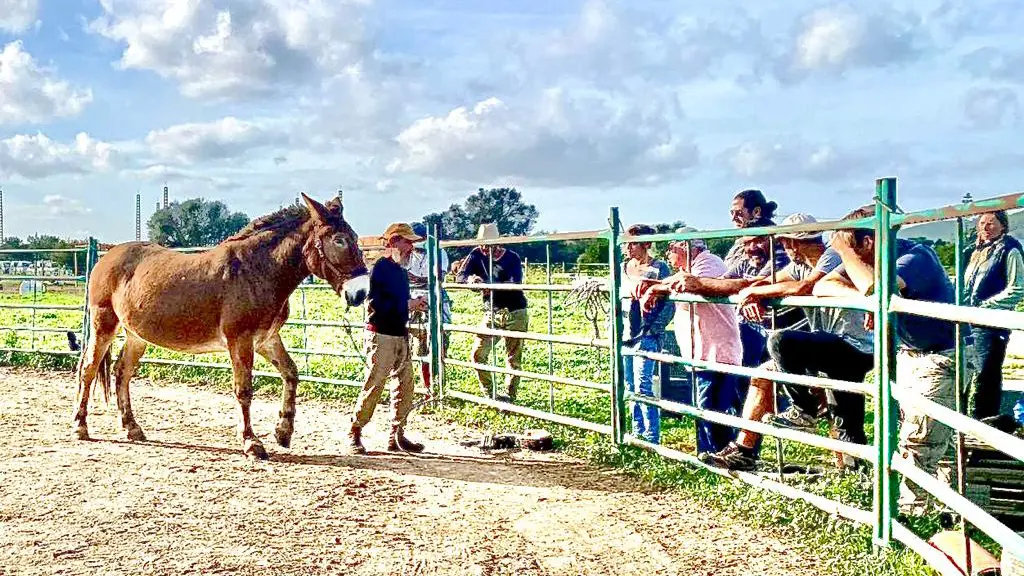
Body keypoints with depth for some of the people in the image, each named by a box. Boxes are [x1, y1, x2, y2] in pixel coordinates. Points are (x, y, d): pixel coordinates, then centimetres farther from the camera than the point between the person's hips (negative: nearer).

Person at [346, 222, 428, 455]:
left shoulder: (401, 271, 16)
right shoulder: (380, 268, -11)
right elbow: (376, 304, -20)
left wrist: (414, 303, 4)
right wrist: (407, 304, -17)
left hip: (401, 335, 9)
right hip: (382, 335, -9)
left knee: (405, 386, 8)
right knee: (374, 386, -6)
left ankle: (396, 436, 16)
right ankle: (354, 433, 7)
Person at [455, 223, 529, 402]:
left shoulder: (512, 258, -9)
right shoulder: (477, 255, -1)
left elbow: (515, 284, -24)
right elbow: (460, 277, -10)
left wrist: (492, 285, -42)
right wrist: (470, 278, -35)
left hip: (515, 313, -3)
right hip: (492, 313, 3)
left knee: (513, 358, 1)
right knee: (478, 354, -2)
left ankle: (510, 396, 12)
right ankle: (489, 393, 13)